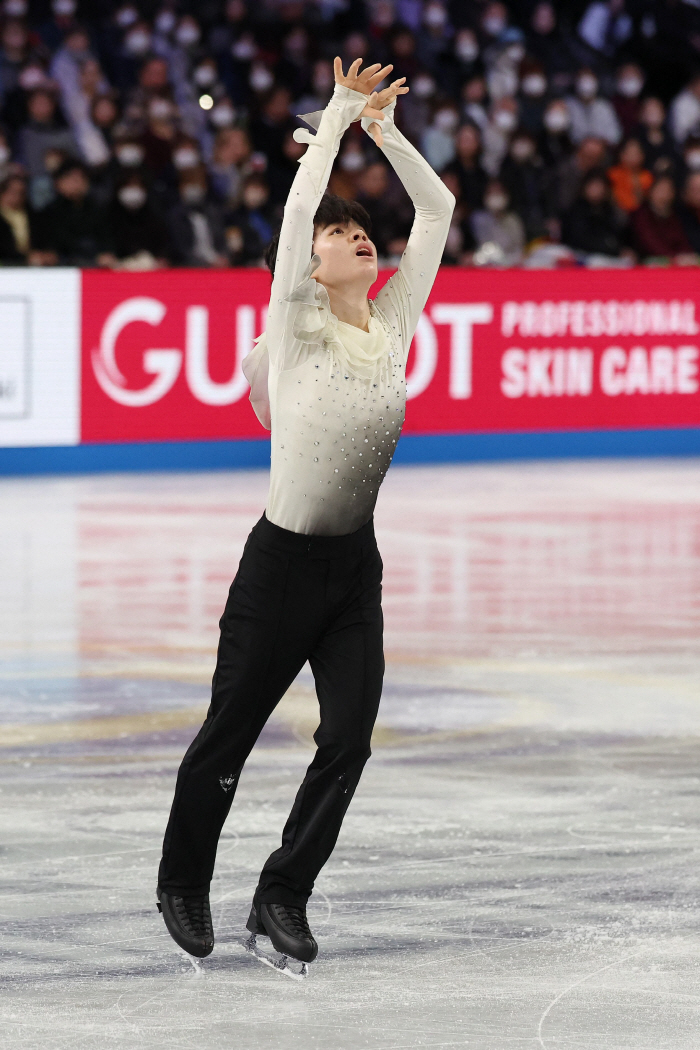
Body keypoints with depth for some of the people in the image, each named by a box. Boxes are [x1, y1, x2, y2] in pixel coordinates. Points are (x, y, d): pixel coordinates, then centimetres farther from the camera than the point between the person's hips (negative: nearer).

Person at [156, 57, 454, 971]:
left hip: (356, 567, 4)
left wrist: (385, 130, 4)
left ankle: (283, 895, 9)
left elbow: (437, 210, 7)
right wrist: (339, 114, -10)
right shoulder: (298, 325, -7)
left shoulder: (394, 321, 6)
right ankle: (183, 884, 27)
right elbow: (299, 205, -16)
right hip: (283, 561, -4)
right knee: (229, 734, 6)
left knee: (348, 740, -5)